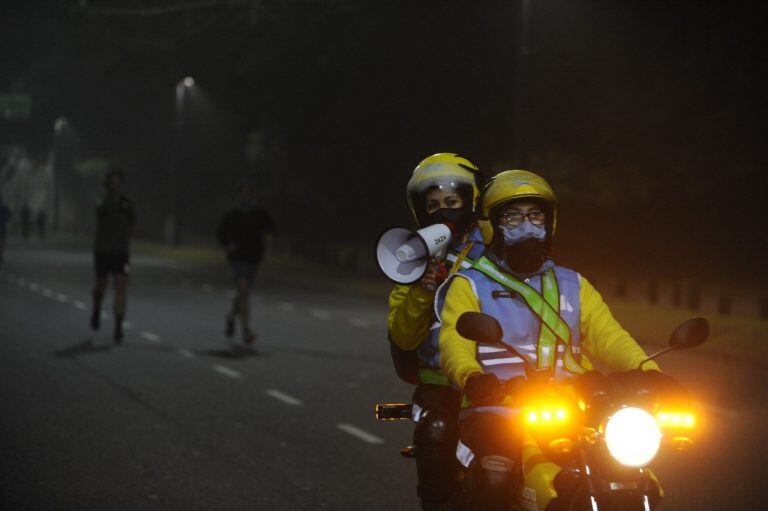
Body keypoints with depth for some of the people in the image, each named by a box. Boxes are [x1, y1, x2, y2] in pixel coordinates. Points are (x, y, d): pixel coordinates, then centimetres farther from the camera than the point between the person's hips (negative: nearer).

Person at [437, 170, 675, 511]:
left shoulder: (573, 286, 24)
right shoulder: (469, 285, 12)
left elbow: (608, 336, 9)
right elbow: (455, 343, -5)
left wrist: (648, 371, -13)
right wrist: (472, 377, -29)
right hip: (496, 410, -4)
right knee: (495, 476, -35)